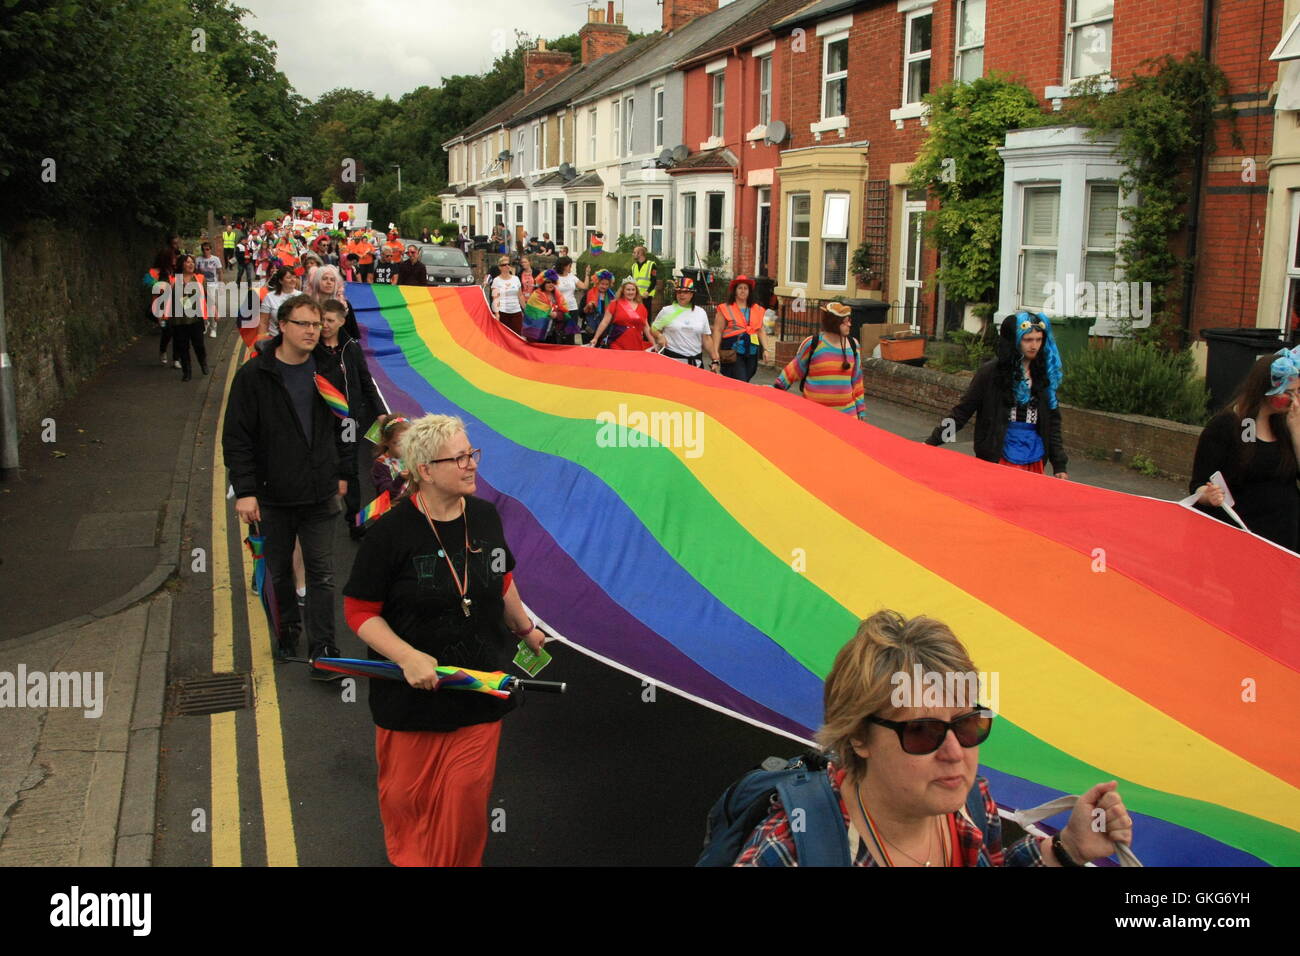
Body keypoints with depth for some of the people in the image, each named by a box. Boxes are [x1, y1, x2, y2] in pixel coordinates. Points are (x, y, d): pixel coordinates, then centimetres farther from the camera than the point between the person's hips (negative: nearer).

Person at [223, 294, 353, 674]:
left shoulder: (329, 370, 1)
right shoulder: (254, 374, -9)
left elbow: (340, 426, 13)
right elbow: (236, 438, -8)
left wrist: (342, 472, 13)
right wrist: (244, 490, -13)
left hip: (320, 491, 1)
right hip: (273, 494, -1)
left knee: (322, 572, 1)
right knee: (279, 570, 15)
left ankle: (322, 649, 6)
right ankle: (288, 628, 37)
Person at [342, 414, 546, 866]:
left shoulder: (485, 517, -1)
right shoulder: (391, 531, -15)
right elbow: (359, 610, -10)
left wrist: (525, 628, 28)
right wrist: (408, 657, -22)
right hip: (412, 691, -3)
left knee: (468, 791, 6)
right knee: (408, 793, 11)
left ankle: (459, 862, 30)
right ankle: (408, 858, 38)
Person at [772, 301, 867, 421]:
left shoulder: (852, 345, 8)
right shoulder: (812, 344, -6)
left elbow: (856, 380, 14)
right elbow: (795, 370, 7)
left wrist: (861, 410, 15)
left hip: (846, 412, 3)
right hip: (814, 412, -3)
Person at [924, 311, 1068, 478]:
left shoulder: (1044, 373, 4)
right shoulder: (991, 371, -6)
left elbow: (1053, 422, 9)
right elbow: (962, 411, -2)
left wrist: (1059, 465, 6)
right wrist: (931, 442, -6)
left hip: (1034, 464, 3)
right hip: (997, 460, -3)